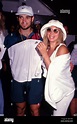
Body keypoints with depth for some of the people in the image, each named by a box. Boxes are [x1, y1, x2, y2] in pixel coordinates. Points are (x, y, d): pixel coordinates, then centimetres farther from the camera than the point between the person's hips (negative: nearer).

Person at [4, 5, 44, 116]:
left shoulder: (39, 39, -1)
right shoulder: (10, 39, 2)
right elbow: (7, 58, 15)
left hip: (35, 79, -1)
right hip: (17, 79, 2)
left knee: (35, 110, 6)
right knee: (20, 108, 15)